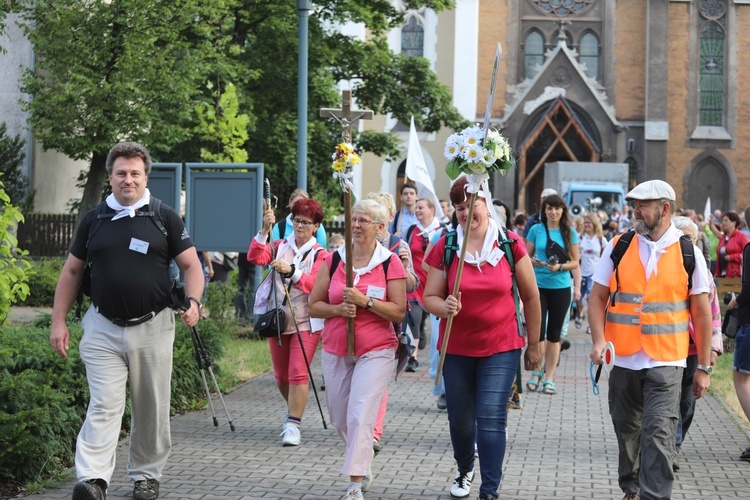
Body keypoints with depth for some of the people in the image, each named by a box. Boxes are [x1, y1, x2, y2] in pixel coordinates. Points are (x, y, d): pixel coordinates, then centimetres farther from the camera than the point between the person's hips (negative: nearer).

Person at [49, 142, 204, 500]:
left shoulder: (165, 218, 3)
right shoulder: (94, 220, 8)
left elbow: (191, 265, 2)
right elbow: (72, 272, 13)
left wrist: (193, 301, -17)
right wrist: (59, 321, 6)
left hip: (152, 327, 0)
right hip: (103, 329, 0)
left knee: (151, 409, 8)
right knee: (103, 405, -10)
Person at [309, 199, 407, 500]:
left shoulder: (390, 263, -5)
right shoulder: (333, 260, 4)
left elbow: (399, 312, -8)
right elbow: (314, 305, 6)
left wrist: (365, 301, -20)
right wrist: (337, 309, -13)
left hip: (375, 351, -4)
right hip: (335, 351, 4)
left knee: (360, 416, -15)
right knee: (340, 419, 13)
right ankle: (365, 468, 37)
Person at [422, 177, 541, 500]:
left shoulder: (510, 245, -6)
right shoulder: (444, 247, -4)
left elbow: (531, 297, 3)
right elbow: (429, 297, -2)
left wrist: (534, 346, 7)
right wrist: (445, 307, -26)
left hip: (501, 348, -2)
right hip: (456, 349, 2)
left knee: (491, 420, -11)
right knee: (460, 420, 13)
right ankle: (464, 468, 43)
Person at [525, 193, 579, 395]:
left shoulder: (570, 232, 4)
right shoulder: (536, 230, 3)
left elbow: (575, 262, 5)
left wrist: (560, 267, -13)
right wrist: (536, 262, -13)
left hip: (561, 287, 1)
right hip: (538, 285, -1)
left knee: (554, 333, 4)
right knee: (538, 331, -5)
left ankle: (549, 378, 11)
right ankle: (536, 371, 15)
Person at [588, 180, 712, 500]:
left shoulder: (688, 253, 0)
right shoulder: (618, 247, 4)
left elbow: (702, 313, 3)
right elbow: (597, 298, 6)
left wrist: (703, 367, 1)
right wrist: (599, 340, -11)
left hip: (666, 362, -3)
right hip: (623, 359, 3)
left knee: (658, 434, -12)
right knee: (627, 431, 15)